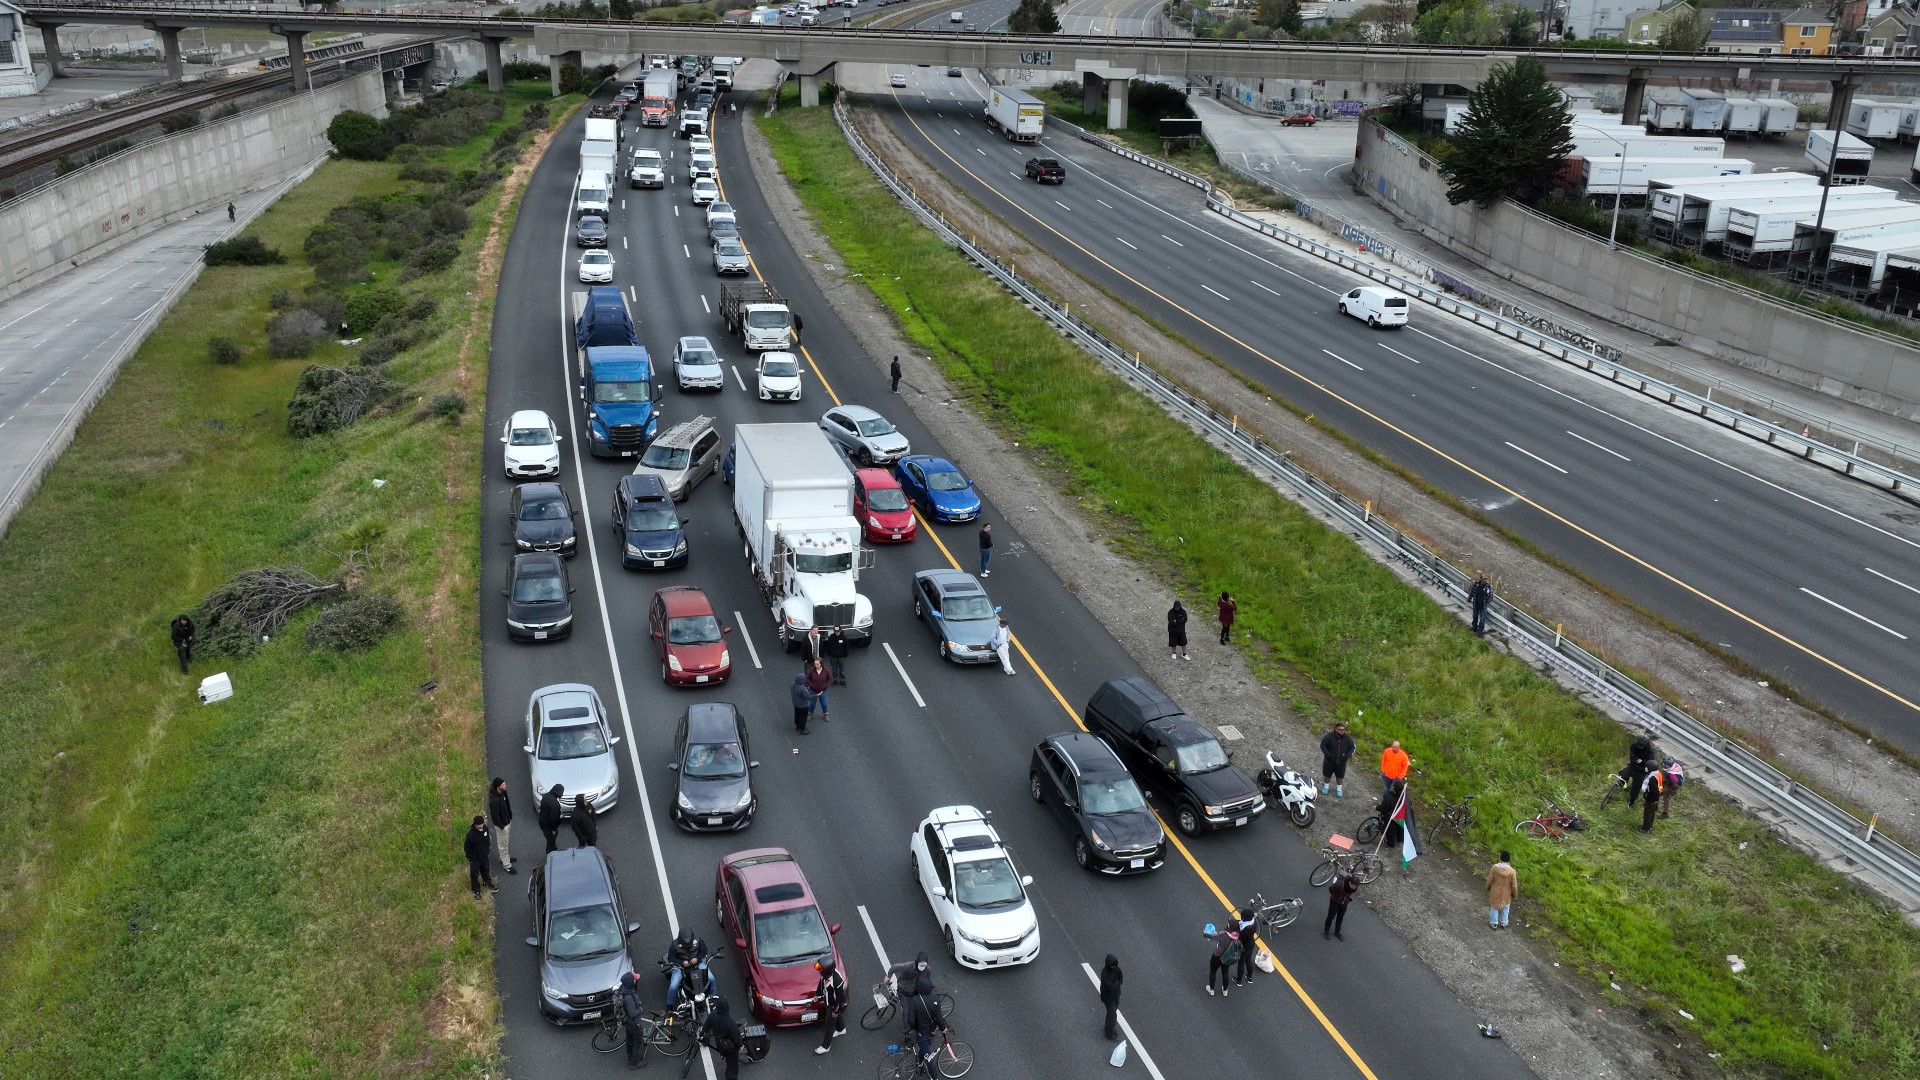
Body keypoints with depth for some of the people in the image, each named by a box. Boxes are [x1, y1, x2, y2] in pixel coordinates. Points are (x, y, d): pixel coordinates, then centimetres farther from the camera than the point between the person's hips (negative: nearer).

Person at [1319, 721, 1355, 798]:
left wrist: (1348, 755, -14)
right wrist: (1328, 754, -21)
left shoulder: (1348, 738, -10)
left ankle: (1339, 789, 34)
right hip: (1329, 761, -1)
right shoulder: (1328, 736, -17)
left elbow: (1352, 747, 0)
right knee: (1327, 775, 14)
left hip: (1341, 762, 1)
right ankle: (1325, 787, 37)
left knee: (1340, 776, 14)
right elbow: (1323, 745, -10)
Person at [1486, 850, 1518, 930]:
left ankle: (1494, 924, 35)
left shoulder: (1495, 867, -22)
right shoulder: (1511, 871, -24)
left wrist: (1488, 888, 9)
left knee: (1494, 907, 21)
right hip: (1506, 893, 0)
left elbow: (1489, 880, -12)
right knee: (1505, 908, 26)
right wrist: (1514, 893, 6)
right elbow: (1514, 885, -13)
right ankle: (1503, 923, 40)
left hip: (1495, 892, 0)